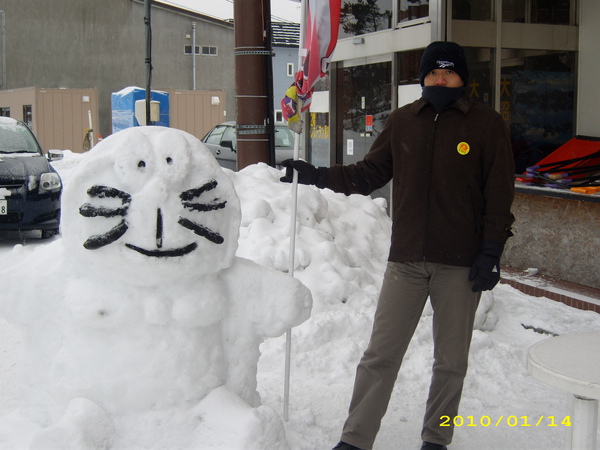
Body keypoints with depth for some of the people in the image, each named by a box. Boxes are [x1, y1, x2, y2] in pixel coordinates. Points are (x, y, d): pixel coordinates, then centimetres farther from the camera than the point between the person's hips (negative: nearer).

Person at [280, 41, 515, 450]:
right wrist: (319, 176, 1)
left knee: (451, 361, 10)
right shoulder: (403, 121, 7)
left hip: (461, 263, -2)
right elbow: (370, 173, 12)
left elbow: (499, 194, -3)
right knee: (380, 356, 3)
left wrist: (491, 252, -8)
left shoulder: (487, 124, -2)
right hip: (406, 260, 2)